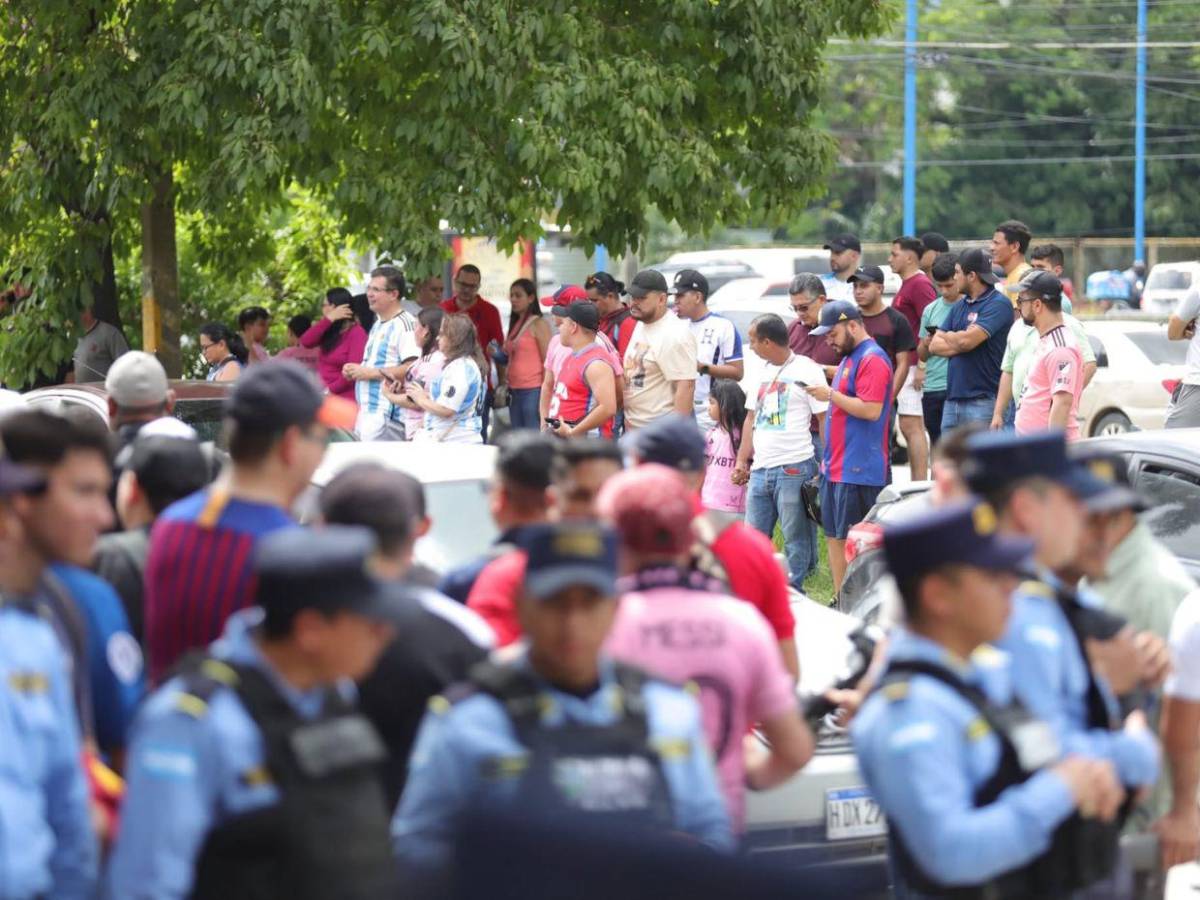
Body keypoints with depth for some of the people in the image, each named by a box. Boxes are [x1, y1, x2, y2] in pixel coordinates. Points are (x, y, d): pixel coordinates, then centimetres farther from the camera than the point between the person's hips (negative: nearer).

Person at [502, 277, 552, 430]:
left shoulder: (539, 324, -5)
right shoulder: (515, 324, 17)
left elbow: (547, 361, -10)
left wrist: (545, 394, -14)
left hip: (533, 390, -8)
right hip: (515, 391, 8)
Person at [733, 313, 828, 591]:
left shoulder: (807, 371, -6)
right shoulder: (763, 371, 17)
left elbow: (825, 419, -7)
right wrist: (742, 460, 15)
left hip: (794, 469, -7)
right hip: (760, 470, 7)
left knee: (796, 539, -1)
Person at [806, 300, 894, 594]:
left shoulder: (872, 359, -13)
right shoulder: (849, 358, 19)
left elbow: (871, 409, -22)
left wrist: (831, 395, -15)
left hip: (859, 469, -10)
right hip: (836, 467, 10)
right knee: (834, 536, 12)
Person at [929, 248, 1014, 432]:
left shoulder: (998, 304, -10)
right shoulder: (960, 305, 17)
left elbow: (967, 339, -21)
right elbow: (934, 345, 11)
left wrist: (948, 337, 2)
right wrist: (959, 344, -9)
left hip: (983, 401, -8)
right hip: (952, 399, 8)